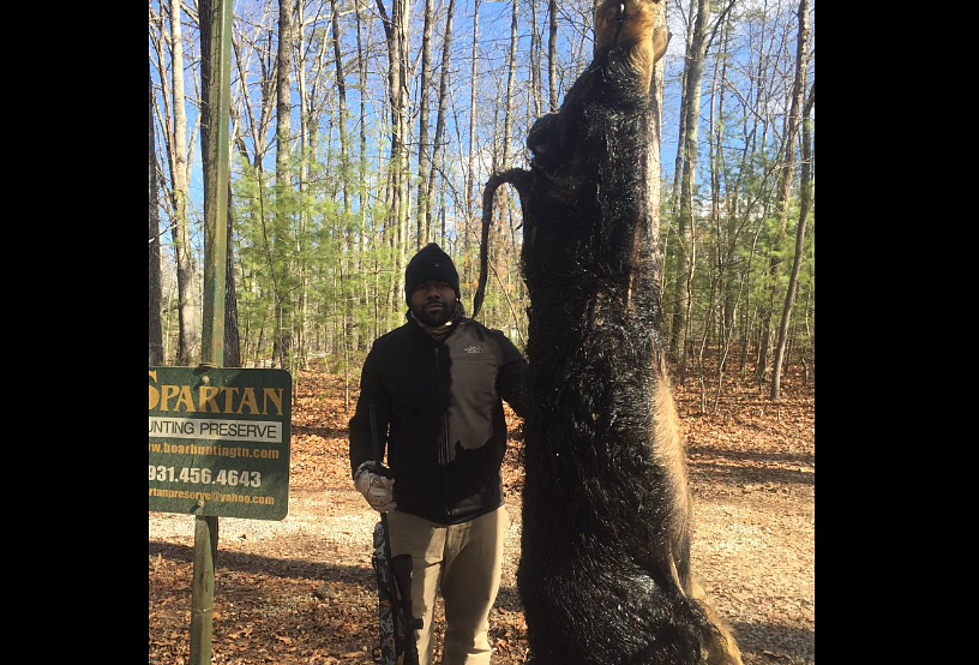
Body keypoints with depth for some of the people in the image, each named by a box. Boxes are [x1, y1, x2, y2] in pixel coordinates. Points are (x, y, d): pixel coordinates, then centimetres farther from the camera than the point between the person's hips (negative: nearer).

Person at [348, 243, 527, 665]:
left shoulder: (491, 345, 1)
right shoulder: (387, 352, 4)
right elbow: (366, 422, 8)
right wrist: (364, 468, -11)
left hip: (480, 515, 1)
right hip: (412, 516, 0)